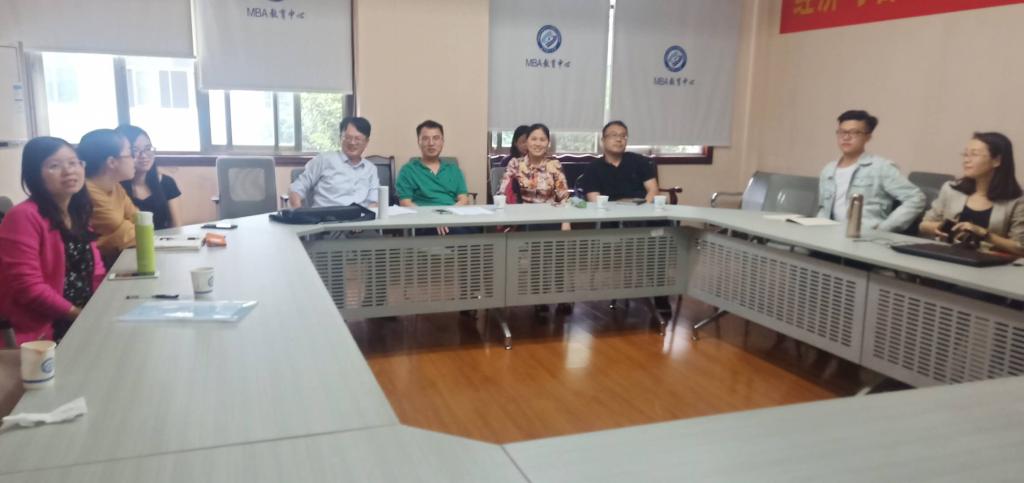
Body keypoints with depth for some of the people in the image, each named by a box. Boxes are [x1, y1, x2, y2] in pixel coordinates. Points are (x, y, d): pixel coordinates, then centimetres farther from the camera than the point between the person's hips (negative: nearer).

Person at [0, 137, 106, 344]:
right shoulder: (23, 217, -13)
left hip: (87, 318, 8)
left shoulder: (79, 213, 13)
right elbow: (27, 286, -18)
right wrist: (78, 314, -16)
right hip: (42, 331, -8)